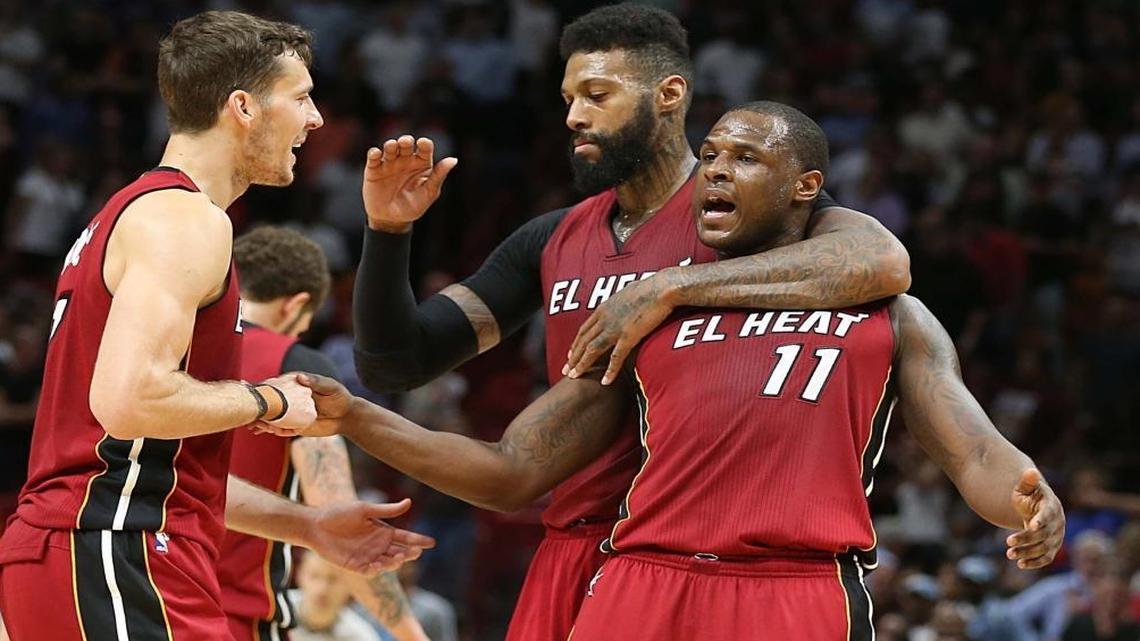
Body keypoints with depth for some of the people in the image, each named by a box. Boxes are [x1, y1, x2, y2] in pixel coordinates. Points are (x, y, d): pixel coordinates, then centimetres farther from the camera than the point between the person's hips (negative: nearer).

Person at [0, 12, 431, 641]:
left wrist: (307, 526, 25)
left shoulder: (131, 213, 23)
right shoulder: (184, 220, -9)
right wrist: (267, 400, -8)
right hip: (113, 563, -10)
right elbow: (128, 399, -25)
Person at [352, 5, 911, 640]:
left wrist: (671, 287, -28)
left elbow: (885, 261, -27)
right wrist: (389, 230, -3)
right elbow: (393, 365, 15)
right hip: (571, 555, 5)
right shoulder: (551, 242, 13)